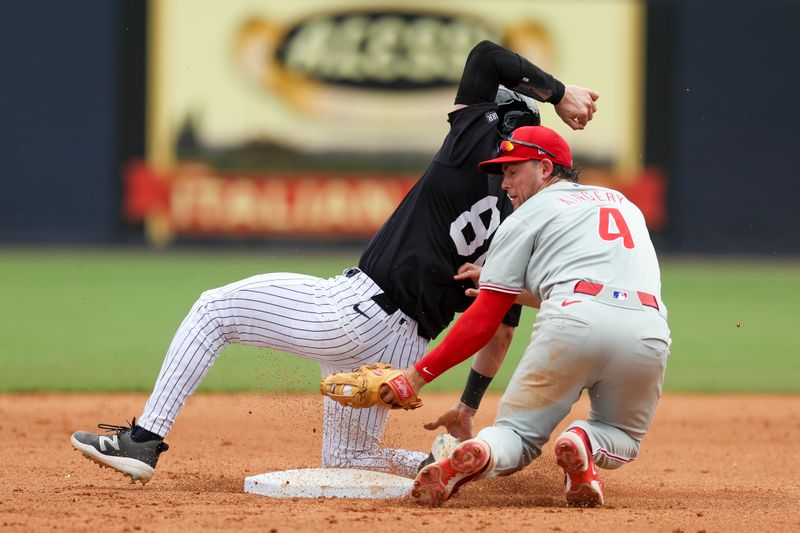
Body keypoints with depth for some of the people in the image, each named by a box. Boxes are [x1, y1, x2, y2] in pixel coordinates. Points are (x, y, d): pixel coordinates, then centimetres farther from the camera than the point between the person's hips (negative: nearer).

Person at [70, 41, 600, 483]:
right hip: (406, 349, 6)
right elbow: (503, 330, 11)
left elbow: (487, 54, 4)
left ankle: (145, 439, 1)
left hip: (355, 310, -6)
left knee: (214, 309, 9)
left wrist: (560, 93, 6)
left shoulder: (473, 145, -5)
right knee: (348, 458, 25)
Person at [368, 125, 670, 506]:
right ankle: (587, 443, -10)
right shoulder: (622, 202, 34)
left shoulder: (529, 214, 17)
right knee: (622, 440, 26)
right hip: (648, 330, 4)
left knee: (517, 431, 12)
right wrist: (507, 288, 41)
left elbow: (483, 321, 11)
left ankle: (477, 455, -23)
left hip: (572, 325, -3)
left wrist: (419, 374, 17)